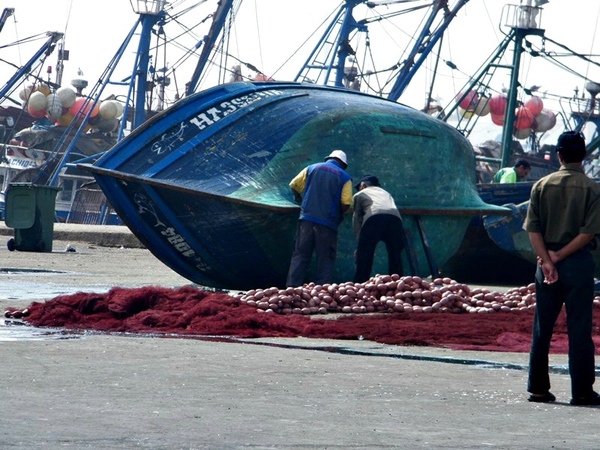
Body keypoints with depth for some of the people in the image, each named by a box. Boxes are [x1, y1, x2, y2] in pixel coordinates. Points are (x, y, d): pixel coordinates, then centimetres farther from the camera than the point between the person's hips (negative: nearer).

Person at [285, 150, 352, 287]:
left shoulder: (311, 168, 12)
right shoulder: (344, 177, 3)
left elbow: (294, 185, 10)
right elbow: (346, 203, -8)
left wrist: (300, 201, 27)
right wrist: (338, 215, 12)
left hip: (307, 218, 2)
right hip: (328, 223, -2)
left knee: (300, 256, 5)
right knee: (325, 260, 3)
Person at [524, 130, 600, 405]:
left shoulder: (542, 186, 3)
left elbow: (533, 229, -4)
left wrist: (547, 261, -9)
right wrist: (559, 256, -10)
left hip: (547, 264, 2)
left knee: (542, 328, 9)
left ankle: (538, 388, 11)